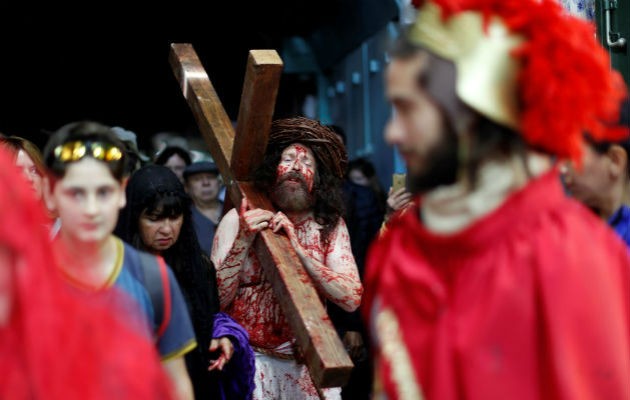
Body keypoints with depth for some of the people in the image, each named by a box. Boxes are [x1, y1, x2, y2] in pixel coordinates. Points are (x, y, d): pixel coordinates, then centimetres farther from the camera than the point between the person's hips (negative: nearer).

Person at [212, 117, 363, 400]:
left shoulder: (331, 226, 3)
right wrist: (243, 241, -18)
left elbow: (352, 299, -10)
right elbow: (214, 301, -8)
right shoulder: (238, 221, -2)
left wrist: (299, 251, -18)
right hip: (251, 362, -1)